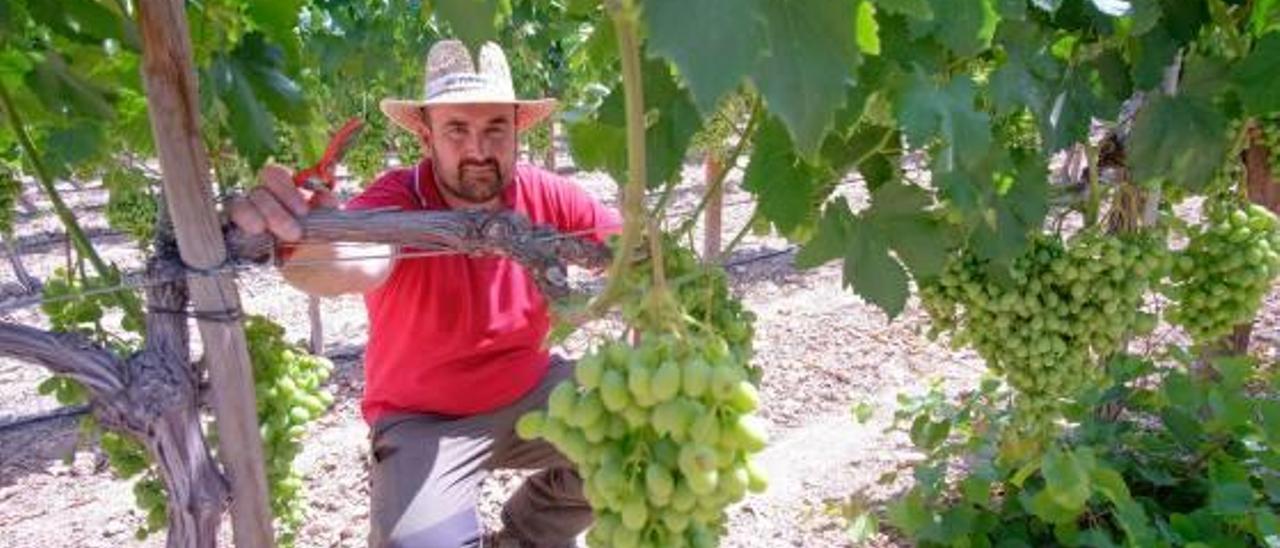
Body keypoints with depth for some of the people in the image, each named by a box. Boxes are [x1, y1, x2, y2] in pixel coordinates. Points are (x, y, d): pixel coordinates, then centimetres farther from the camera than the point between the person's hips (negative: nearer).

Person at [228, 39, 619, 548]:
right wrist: (304, 243, -69)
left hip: (529, 392, 4)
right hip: (423, 419, -4)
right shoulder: (399, 201, -23)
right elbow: (360, 260, -47)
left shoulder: (546, 196, -12)